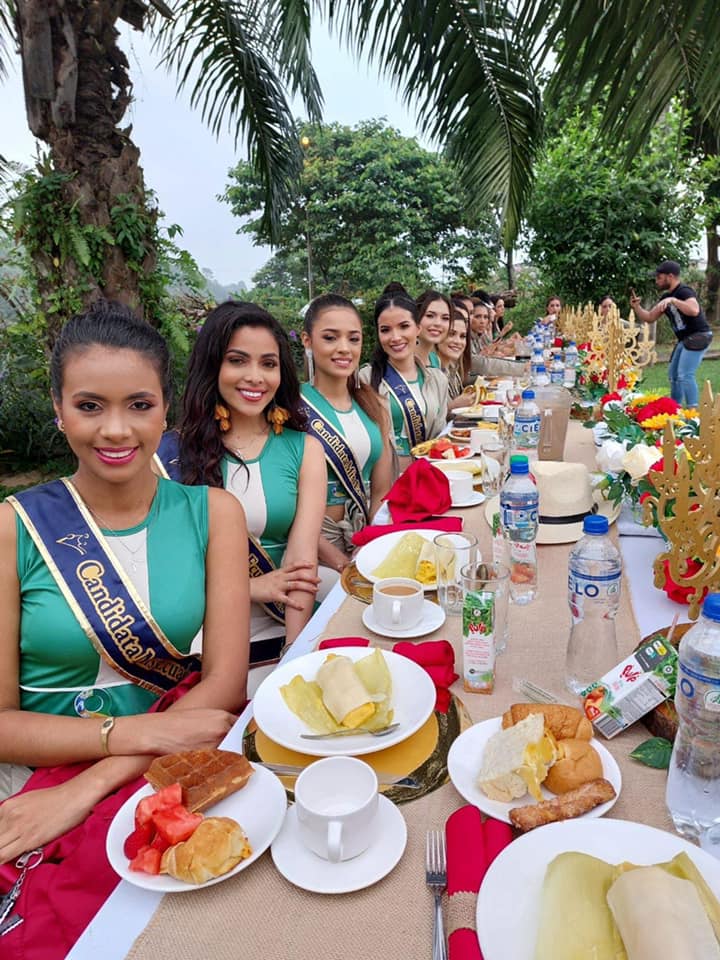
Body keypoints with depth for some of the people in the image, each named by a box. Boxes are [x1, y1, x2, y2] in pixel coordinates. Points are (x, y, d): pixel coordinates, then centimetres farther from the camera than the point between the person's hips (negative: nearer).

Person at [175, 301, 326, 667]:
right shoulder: (175, 449, 1)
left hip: (281, 635, 1)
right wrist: (253, 586, -15)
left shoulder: (304, 449, 4)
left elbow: (302, 558, -6)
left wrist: (294, 654, -17)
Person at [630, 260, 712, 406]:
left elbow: (694, 311, -36)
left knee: (685, 375, -18)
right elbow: (649, 317, 14)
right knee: (673, 374, 15)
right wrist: (636, 306, 0)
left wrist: (672, 300, -40)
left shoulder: (684, 291, -17)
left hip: (698, 336, -10)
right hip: (685, 339, 10)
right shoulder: (666, 296, 11)